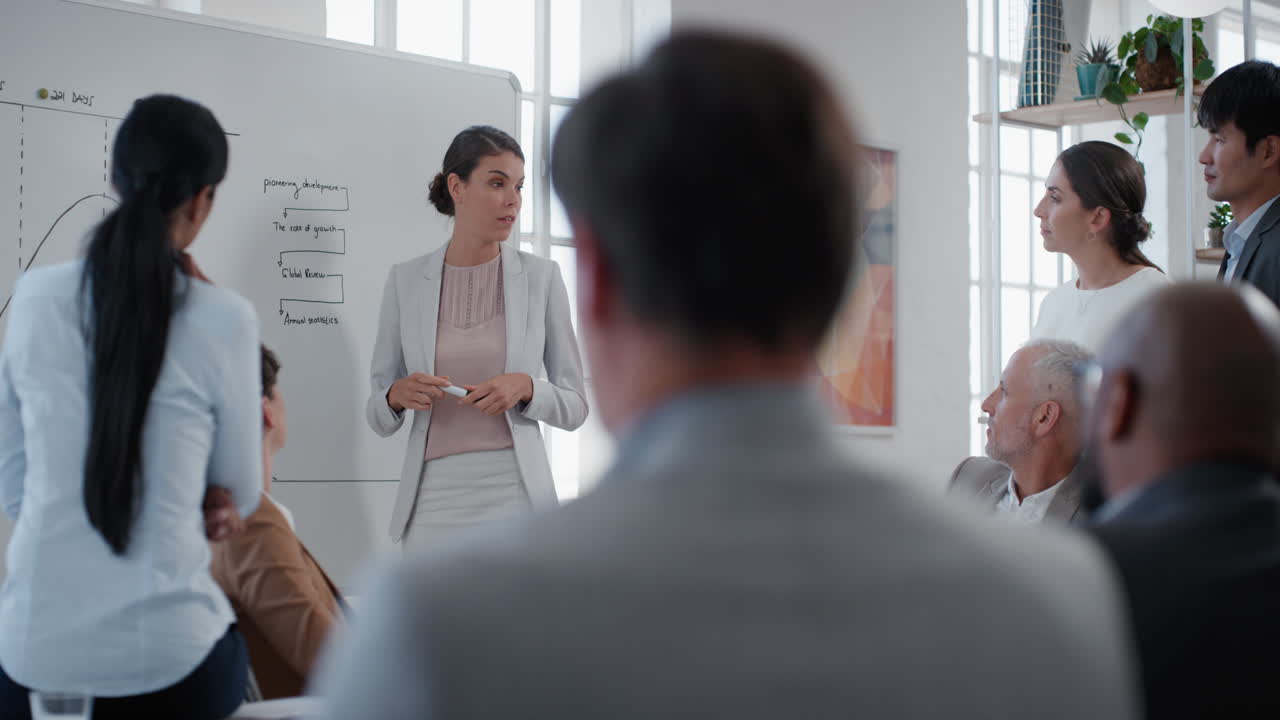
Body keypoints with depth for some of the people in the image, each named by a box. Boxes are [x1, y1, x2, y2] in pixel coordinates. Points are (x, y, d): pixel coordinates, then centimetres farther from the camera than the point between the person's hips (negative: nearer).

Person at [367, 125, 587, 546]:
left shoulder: (541, 277, 2)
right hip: (433, 507, 0)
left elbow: (574, 408, 6)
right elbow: (377, 417, 9)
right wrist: (398, 396, -13)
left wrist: (526, 388, -13)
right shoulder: (405, 281, 4)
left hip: (516, 498, 0)